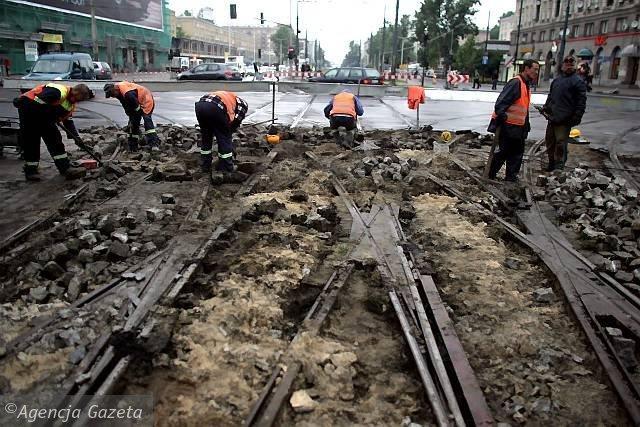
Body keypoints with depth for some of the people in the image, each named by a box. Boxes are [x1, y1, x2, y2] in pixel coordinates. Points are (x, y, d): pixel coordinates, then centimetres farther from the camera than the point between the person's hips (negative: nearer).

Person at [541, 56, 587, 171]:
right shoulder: (556, 80, 17)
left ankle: (559, 165, 0)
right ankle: (551, 161, 26)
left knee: (561, 143, -7)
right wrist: (546, 107, 14)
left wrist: (577, 117, -15)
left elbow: (581, 101, -8)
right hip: (552, 118, 7)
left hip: (564, 120, -7)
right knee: (550, 141, 13)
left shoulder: (578, 82, -3)